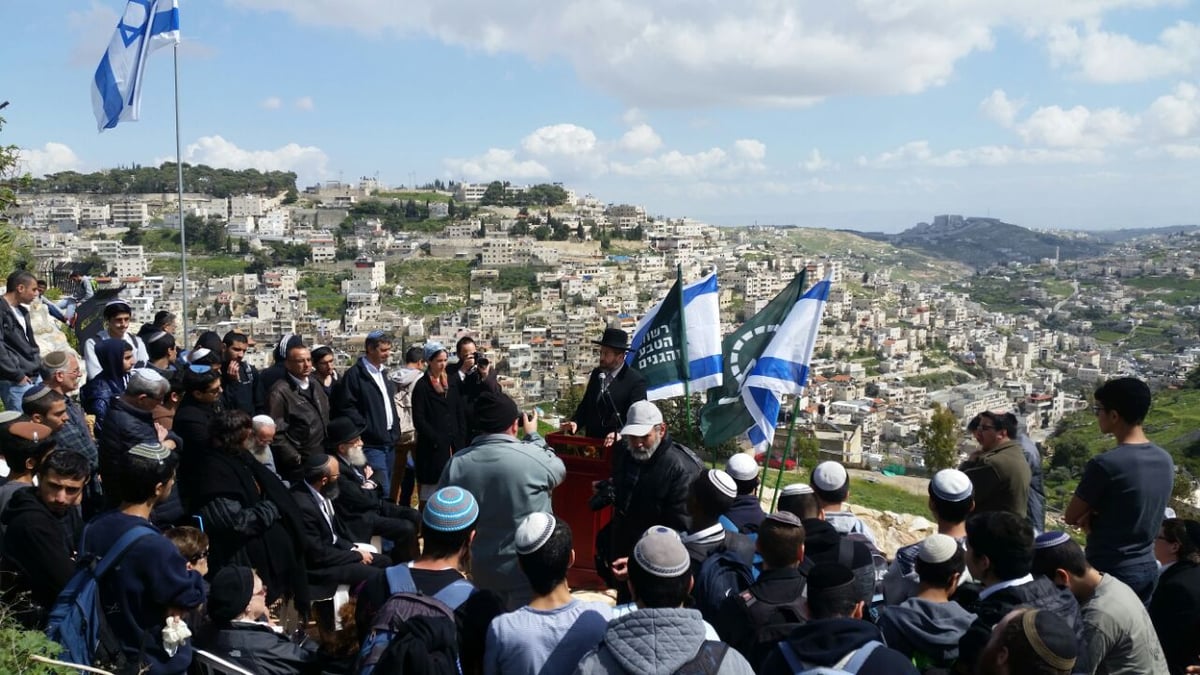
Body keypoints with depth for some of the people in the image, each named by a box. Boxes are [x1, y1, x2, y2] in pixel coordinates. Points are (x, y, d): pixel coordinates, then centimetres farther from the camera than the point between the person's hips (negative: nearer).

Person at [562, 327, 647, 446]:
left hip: (617, 445, -5)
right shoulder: (596, 373, 12)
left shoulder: (635, 381, -7)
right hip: (592, 441, 5)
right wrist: (575, 422, 0)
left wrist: (620, 433, -30)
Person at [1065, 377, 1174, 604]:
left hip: (1109, 573, -7)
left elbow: (1071, 517, -11)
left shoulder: (1105, 464, -21)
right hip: (1147, 568, 7)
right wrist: (1096, 516, -3)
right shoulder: (1165, 460, 2)